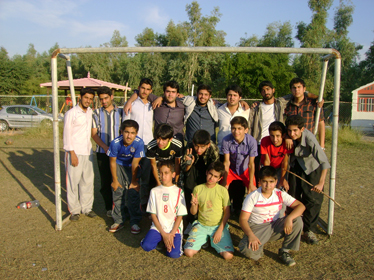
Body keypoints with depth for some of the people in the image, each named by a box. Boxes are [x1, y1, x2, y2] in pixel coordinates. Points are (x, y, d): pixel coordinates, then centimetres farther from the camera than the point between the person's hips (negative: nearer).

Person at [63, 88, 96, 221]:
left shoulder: (91, 112, 10)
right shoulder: (71, 113, -7)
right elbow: (67, 135, -9)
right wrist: (72, 153, -14)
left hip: (88, 151, 6)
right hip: (75, 152, -5)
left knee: (88, 180, 9)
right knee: (73, 181, 1)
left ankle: (87, 207, 20)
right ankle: (74, 210, 13)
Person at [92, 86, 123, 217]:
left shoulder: (120, 112, 5)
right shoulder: (96, 113, 5)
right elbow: (94, 133, 1)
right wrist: (105, 146, -13)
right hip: (102, 152, 1)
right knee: (105, 181, 6)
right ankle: (109, 208, 20)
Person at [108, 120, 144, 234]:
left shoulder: (139, 143, -32)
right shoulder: (115, 143, -30)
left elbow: (135, 163, -22)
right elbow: (112, 162, -14)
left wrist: (134, 181, -12)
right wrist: (115, 180, -5)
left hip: (132, 166, -1)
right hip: (119, 165, 1)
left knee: (133, 193, -5)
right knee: (118, 193, -1)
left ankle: (135, 222, 9)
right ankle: (118, 221, 14)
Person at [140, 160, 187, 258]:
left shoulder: (179, 191, -1)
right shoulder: (154, 191, 3)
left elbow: (180, 216, -2)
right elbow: (153, 214, 1)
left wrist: (171, 234, -12)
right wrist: (164, 234, -8)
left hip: (174, 228, -1)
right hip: (158, 227, 2)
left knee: (174, 254, -21)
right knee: (146, 246, -22)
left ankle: (173, 239, 10)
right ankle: (160, 239, 8)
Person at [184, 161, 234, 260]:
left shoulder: (223, 190, -6)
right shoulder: (198, 189, -2)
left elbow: (227, 213, -3)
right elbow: (193, 212, 2)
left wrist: (220, 230, -11)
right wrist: (193, 205, -21)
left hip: (219, 226, -1)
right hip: (201, 225, 1)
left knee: (228, 255, -19)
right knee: (188, 252, -17)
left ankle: (213, 242, 12)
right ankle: (204, 240, 14)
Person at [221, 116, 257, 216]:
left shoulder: (252, 141, -27)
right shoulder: (226, 140, -25)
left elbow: (251, 164, -19)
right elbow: (226, 162, -17)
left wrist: (251, 184, -17)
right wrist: (225, 181, -17)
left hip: (246, 170, 0)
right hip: (231, 170, 1)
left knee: (253, 191, -14)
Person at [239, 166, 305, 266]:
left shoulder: (280, 195, -3)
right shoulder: (252, 197, -12)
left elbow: (301, 206, -9)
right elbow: (243, 219, -15)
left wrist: (289, 218, -28)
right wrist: (250, 235, -33)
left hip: (275, 228, 4)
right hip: (257, 228, -4)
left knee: (297, 221, -20)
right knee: (248, 250, -33)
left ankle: (285, 251, -2)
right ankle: (259, 245, 6)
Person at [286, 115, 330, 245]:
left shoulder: (310, 139, -35)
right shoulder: (289, 137, -23)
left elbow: (324, 162, -39)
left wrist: (321, 183, -43)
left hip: (312, 167, -3)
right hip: (296, 166, 3)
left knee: (313, 199, -7)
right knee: (293, 197, 4)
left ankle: (309, 231, 8)